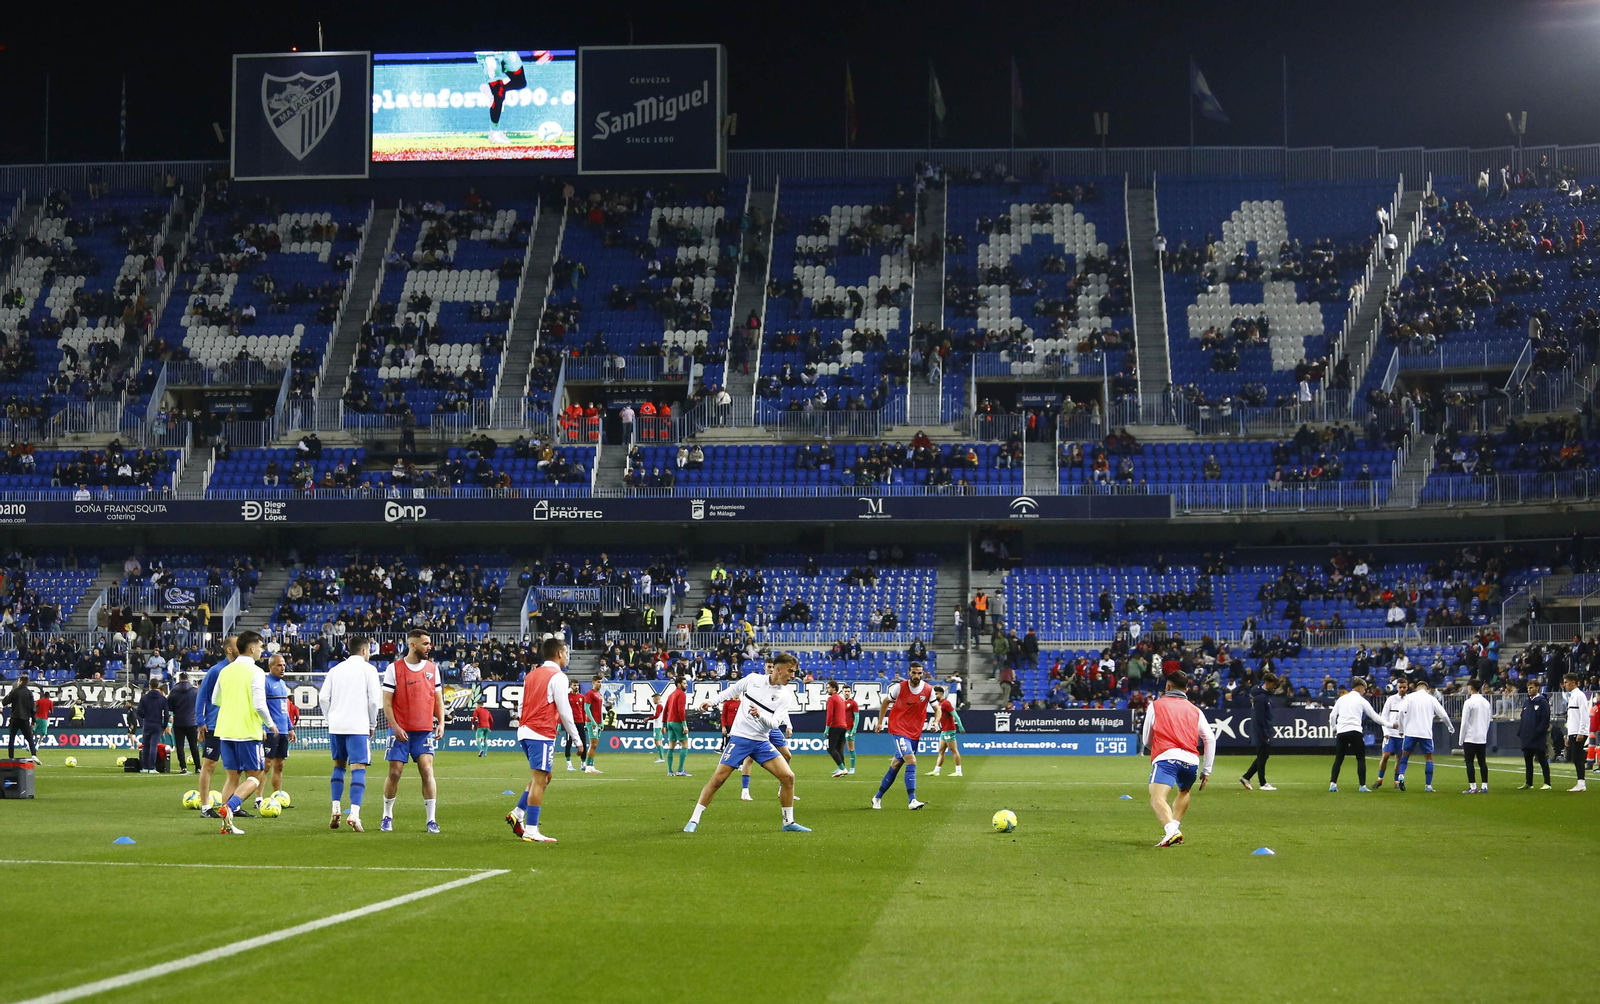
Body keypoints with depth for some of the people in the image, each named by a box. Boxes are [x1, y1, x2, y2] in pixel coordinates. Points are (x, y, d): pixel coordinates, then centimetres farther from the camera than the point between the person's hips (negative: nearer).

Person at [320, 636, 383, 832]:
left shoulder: (335, 669, 13)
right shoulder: (368, 669, 0)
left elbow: (323, 698, 6)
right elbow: (374, 700, -7)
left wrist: (330, 720, 15)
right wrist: (372, 725, 4)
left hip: (335, 726, 5)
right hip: (358, 726, -5)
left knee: (339, 766, 19)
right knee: (358, 769, -6)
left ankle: (335, 811, 13)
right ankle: (354, 814, -18)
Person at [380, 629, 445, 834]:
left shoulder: (432, 669, 8)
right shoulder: (394, 668, -3)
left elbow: (438, 699, 14)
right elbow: (387, 701, -3)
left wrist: (441, 723, 1)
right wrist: (395, 726, -12)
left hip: (425, 731, 2)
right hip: (400, 730, -2)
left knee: (427, 770, -8)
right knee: (394, 772, 0)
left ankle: (432, 820, -5)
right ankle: (387, 817, 18)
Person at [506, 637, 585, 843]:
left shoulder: (531, 675, 17)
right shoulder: (558, 677, -7)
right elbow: (564, 711, -10)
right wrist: (576, 738, -3)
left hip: (525, 731, 8)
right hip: (542, 734, -8)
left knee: (543, 777, 19)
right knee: (539, 780, -6)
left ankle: (517, 814, 11)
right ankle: (531, 831, -8)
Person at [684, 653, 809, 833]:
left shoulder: (784, 695, -1)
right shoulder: (753, 679, -3)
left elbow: (775, 723, -10)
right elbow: (731, 691, 14)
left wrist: (760, 714, -28)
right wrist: (711, 701, 6)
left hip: (762, 742, 2)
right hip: (740, 738, -2)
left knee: (788, 776, -9)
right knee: (718, 778, -10)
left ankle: (788, 822, 6)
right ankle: (694, 820, 0)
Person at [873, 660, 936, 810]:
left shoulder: (928, 690, -2)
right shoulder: (899, 687, -8)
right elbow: (885, 702, 7)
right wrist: (880, 722, 8)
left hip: (915, 733, 4)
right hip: (898, 730, -4)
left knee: (895, 765, 10)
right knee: (911, 761, -21)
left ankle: (878, 797, 25)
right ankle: (912, 801, -23)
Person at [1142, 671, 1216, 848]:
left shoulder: (1155, 705, 17)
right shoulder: (1195, 710, 22)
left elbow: (1146, 740, 21)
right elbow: (1210, 739, 15)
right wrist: (1206, 770, 21)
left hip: (1165, 757, -4)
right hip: (1191, 760, 4)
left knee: (1157, 799, -18)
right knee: (1184, 791, 33)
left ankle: (1171, 831, -45)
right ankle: (1175, 829, 20)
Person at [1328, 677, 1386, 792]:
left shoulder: (1342, 699, 14)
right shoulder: (1361, 700, 3)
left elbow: (1332, 715, 12)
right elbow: (1374, 716, 6)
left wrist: (1335, 728, 25)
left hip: (1341, 732, 4)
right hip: (1355, 731, -4)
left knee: (1338, 759, 9)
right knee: (1361, 759, 3)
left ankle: (1332, 784, 1)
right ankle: (1362, 786, -3)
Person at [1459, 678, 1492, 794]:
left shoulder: (1469, 702, -12)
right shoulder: (1486, 702, 8)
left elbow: (1464, 722, -11)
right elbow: (1488, 720, 13)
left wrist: (1461, 739, -4)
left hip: (1470, 738, -6)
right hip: (1483, 738, 6)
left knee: (1470, 763, -2)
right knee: (1482, 762, 9)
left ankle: (1472, 787, -6)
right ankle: (1485, 786, 7)